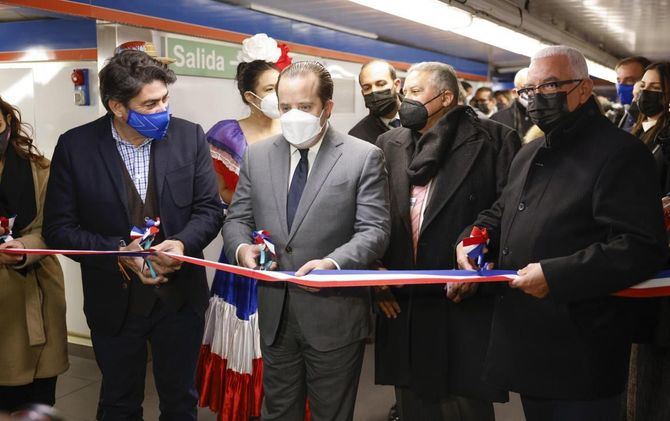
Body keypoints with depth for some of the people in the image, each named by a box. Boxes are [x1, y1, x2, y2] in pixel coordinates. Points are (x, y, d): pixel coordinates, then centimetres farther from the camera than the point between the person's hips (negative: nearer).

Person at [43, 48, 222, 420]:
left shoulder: (189, 137, -6)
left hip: (180, 296, 1)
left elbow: (209, 208, -3)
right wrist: (119, 252, -21)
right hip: (114, 301, 0)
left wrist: (183, 243, -23)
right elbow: (58, 228, -8)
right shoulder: (75, 146, -10)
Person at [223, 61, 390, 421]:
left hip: (334, 315, -3)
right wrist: (241, 248, -12)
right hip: (274, 314, 4)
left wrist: (333, 262, -27)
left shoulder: (364, 157, -5)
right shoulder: (257, 156, 8)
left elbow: (374, 229, -10)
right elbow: (237, 218, 11)